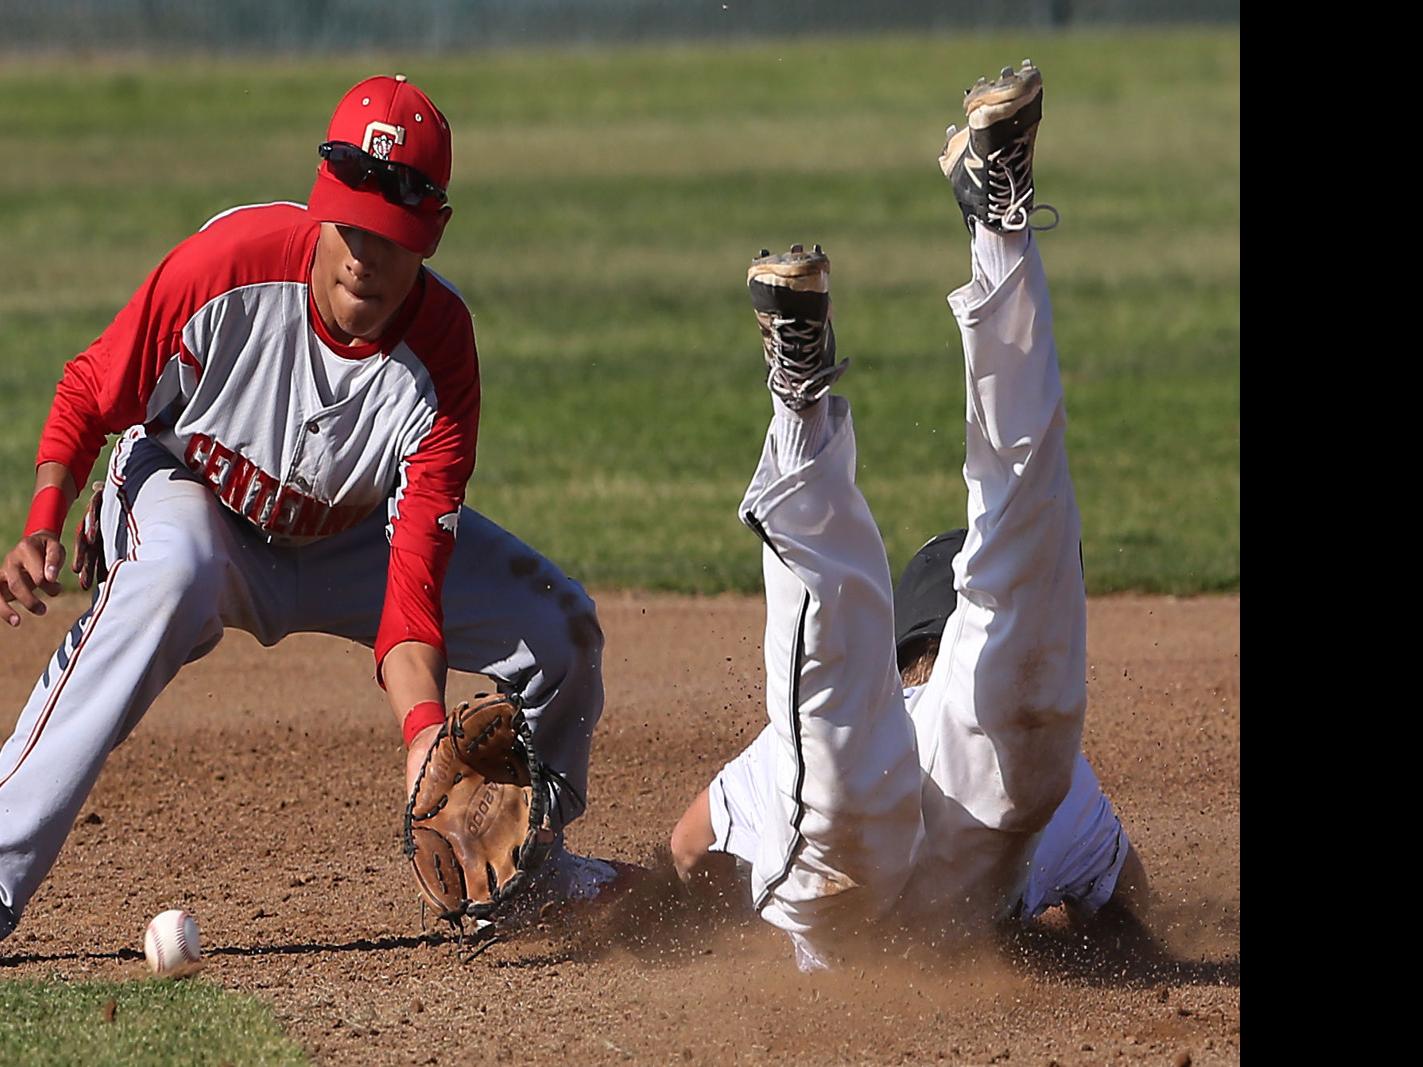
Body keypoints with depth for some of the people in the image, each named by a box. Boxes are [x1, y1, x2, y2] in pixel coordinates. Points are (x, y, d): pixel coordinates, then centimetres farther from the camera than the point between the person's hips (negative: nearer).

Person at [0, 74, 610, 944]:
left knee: (558, 626, -7)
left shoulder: (440, 358, -27)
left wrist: (425, 735, -46)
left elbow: (413, 580, -30)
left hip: (353, 537, 3)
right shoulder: (227, 265, -32)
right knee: (169, 579, -39)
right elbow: (89, 394, -16)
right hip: (188, 491, -3)